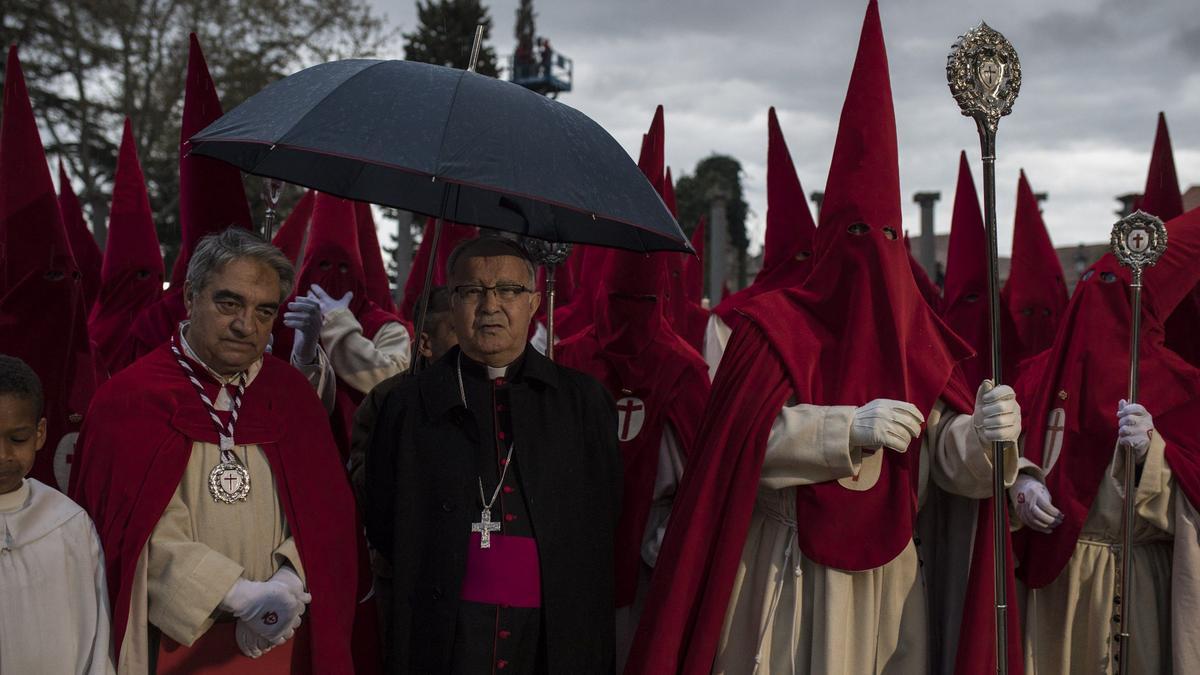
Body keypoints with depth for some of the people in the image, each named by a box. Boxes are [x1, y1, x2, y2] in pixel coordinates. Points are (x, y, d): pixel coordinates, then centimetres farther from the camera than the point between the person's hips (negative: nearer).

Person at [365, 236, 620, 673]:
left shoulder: (585, 401, 8)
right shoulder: (409, 404, 4)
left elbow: (605, 517, 9)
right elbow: (383, 525, 6)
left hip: (556, 635, 1)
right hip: (448, 635, -1)